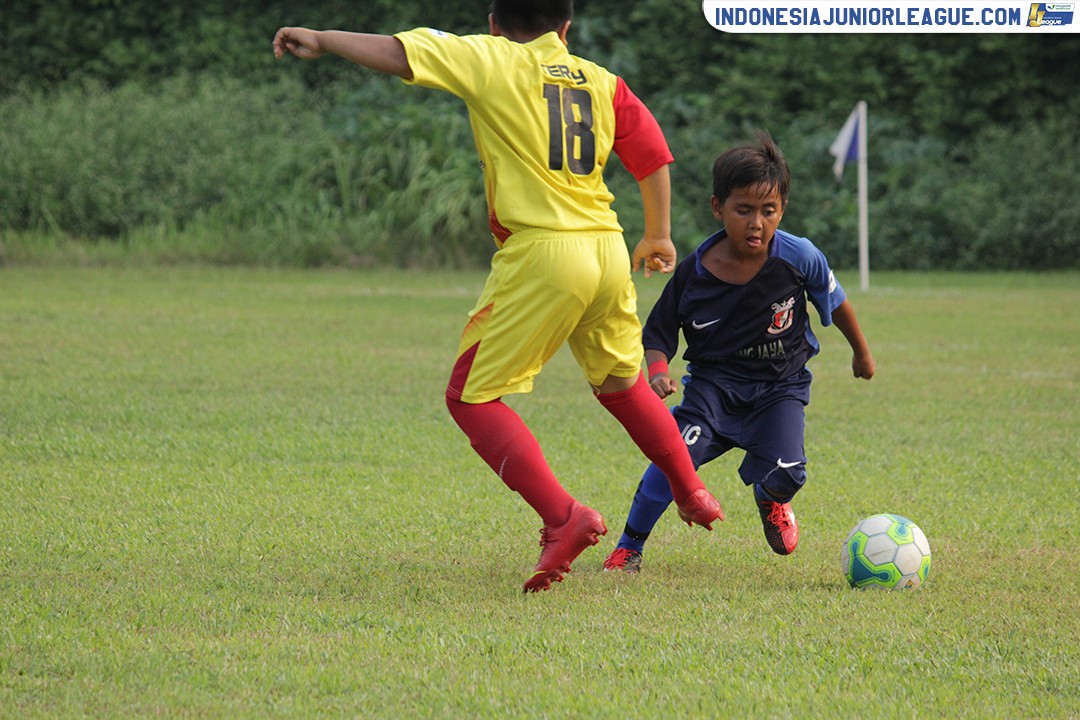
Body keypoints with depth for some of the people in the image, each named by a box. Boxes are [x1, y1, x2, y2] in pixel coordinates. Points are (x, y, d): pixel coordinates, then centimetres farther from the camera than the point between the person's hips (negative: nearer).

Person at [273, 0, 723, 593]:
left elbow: (398, 54, -6)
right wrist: (658, 237, 31)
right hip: (609, 253, 6)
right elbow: (654, 157, 16)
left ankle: (562, 516, -15)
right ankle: (692, 494, 41)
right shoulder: (601, 82, 13)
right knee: (621, 383, 29)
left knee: (471, 397, 1)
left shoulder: (491, 61, 1)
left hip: (540, 254, -6)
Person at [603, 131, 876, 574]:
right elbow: (657, 334, 0)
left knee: (784, 473, -22)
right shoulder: (694, 273, -14)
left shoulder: (799, 258, -14)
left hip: (780, 385, 0)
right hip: (714, 381, 0)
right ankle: (629, 547, -7)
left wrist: (861, 352, 22)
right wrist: (657, 371, -22)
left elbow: (834, 302, 7)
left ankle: (771, 503, 21)